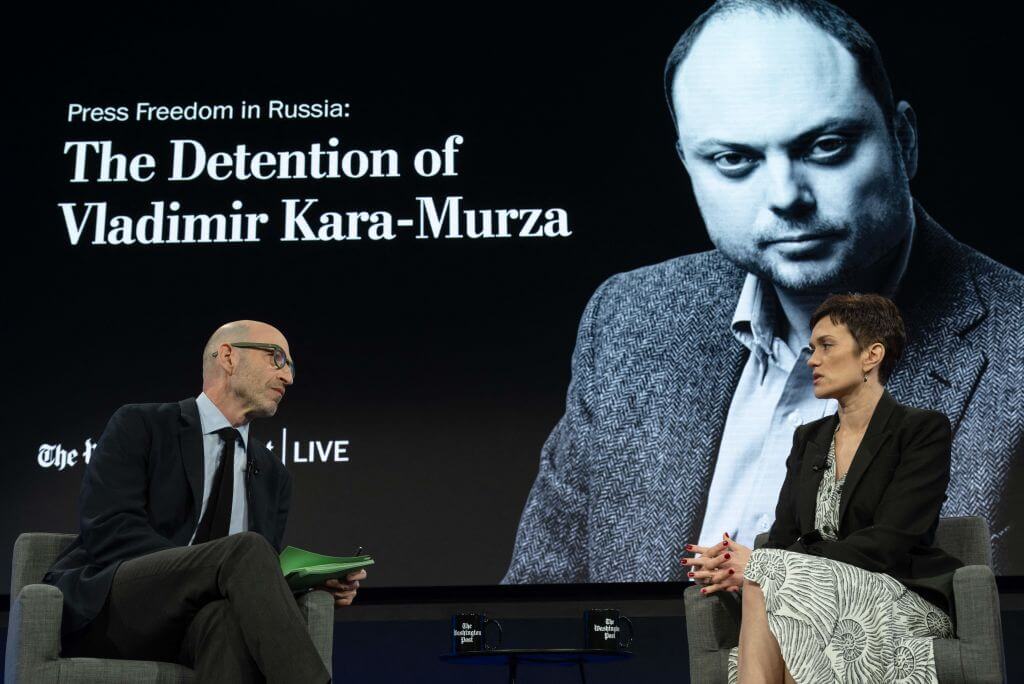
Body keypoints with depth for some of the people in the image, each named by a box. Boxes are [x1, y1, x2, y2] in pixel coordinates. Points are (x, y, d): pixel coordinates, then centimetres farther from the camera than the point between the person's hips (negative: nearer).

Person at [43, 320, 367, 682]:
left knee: (230, 614, -37)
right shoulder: (139, 425, 5)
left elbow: (259, 576, 16)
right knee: (247, 549, -32)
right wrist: (219, 568, -20)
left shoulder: (273, 475, 19)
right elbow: (109, 530, -10)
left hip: (204, 625, 4)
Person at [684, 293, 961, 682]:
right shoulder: (807, 439, 17)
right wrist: (733, 563, -18)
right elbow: (783, 537, 8)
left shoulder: (924, 430, -3)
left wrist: (760, 566, -22)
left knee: (773, 570, -31)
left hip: (906, 602, -4)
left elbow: (887, 544, -15)